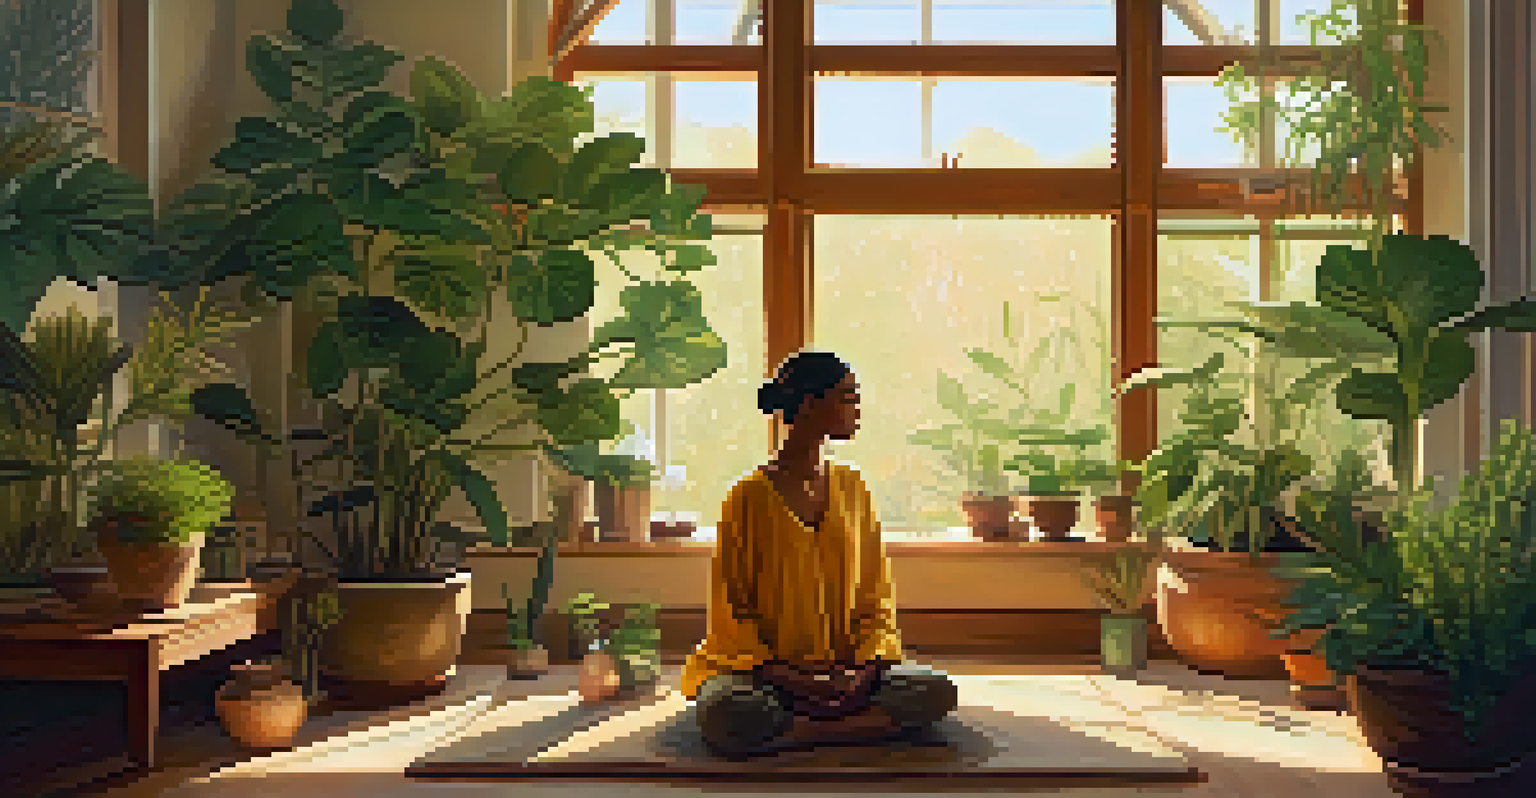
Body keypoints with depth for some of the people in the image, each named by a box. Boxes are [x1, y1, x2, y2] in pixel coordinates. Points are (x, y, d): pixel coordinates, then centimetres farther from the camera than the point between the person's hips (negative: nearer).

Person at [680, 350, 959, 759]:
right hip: (763, 669, -4)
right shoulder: (749, 498, -4)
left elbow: (876, 596, 10)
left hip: (846, 669, 4)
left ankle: (793, 733, -23)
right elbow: (729, 610, -3)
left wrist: (866, 670, -9)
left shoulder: (851, 488, 9)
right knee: (725, 715, -37)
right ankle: (857, 724, -19)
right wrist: (788, 677, -18)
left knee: (937, 691, -23)